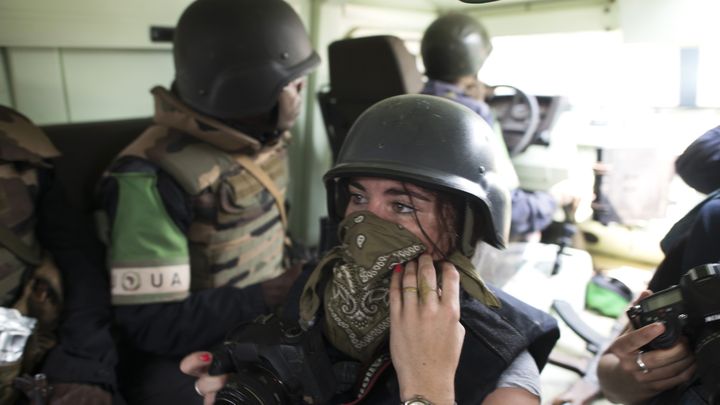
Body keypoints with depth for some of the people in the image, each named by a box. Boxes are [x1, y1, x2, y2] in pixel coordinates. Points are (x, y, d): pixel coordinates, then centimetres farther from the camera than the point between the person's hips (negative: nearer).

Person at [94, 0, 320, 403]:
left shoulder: (263, 138, -1)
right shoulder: (155, 178, -24)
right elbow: (152, 324, -22)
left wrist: (296, 280, -3)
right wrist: (266, 297, -20)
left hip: (268, 320, 6)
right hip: (188, 355, -6)